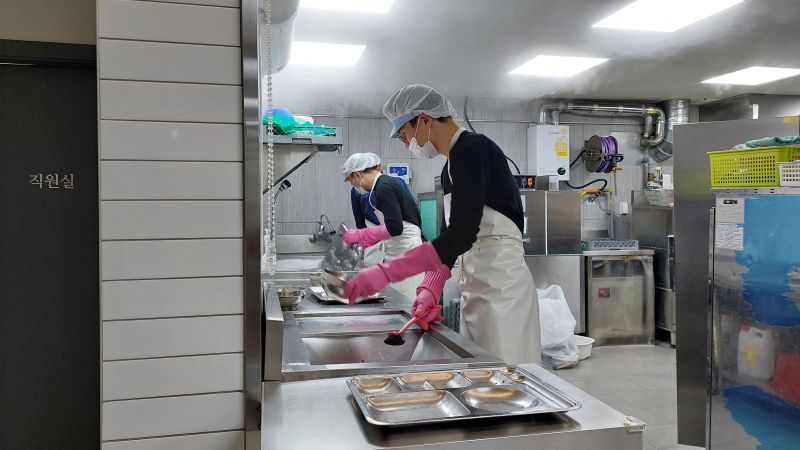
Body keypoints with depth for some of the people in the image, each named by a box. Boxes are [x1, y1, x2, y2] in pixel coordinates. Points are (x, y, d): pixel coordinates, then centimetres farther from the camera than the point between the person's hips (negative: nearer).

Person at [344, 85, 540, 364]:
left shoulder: (472, 150, -13)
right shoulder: (452, 166, 16)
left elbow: (462, 235, -23)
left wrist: (385, 273, -25)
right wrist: (431, 288, -2)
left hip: (501, 281, -9)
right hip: (476, 284, 9)